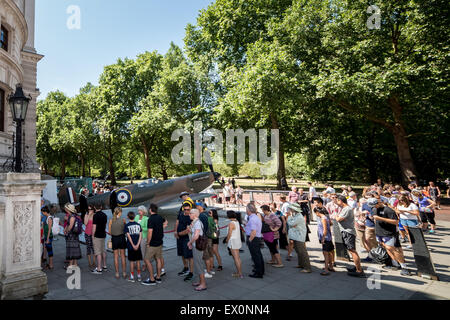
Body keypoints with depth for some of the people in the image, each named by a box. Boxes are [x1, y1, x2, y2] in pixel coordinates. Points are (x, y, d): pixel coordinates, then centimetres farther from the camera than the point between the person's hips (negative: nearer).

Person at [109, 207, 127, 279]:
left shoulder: (111, 220, -5)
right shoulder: (123, 220, -8)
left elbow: (109, 231, -1)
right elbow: (125, 229, 1)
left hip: (114, 239, 1)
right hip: (122, 238, -1)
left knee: (116, 257, 9)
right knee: (123, 256, 10)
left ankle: (117, 274, 14)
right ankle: (124, 273, 15)